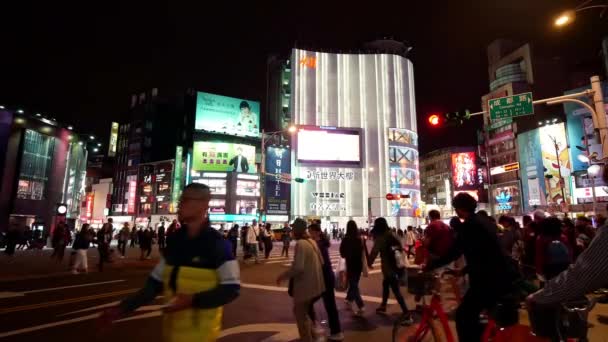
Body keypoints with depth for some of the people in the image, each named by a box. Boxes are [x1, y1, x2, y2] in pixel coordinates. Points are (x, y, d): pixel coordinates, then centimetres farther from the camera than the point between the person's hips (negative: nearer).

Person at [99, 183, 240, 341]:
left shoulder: (217, 243, -16)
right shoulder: (175, 240, 3)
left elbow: (231, 288, -17)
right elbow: (155, 282, 10)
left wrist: (192, 300, -24)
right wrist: (123, 307, 6)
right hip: (172, 328, 6)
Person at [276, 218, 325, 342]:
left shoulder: (300, 244, -21)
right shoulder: (312, 241, 5)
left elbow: (297, 267, -28)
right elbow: (321, 262, 11)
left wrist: (283, 276, -15)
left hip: (305, 285, -9)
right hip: (313, 284, 9)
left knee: (301, 315, 11)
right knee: (301, 311, 25)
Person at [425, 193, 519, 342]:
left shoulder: (468, 225, -14)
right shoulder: (483, 221, 14)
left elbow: (453, 253, -18)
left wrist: (429, 266, -8)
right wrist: (464, 270, 30)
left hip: (489, 279, -10)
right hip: (504, 276, 10)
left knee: (463, 316, -1)